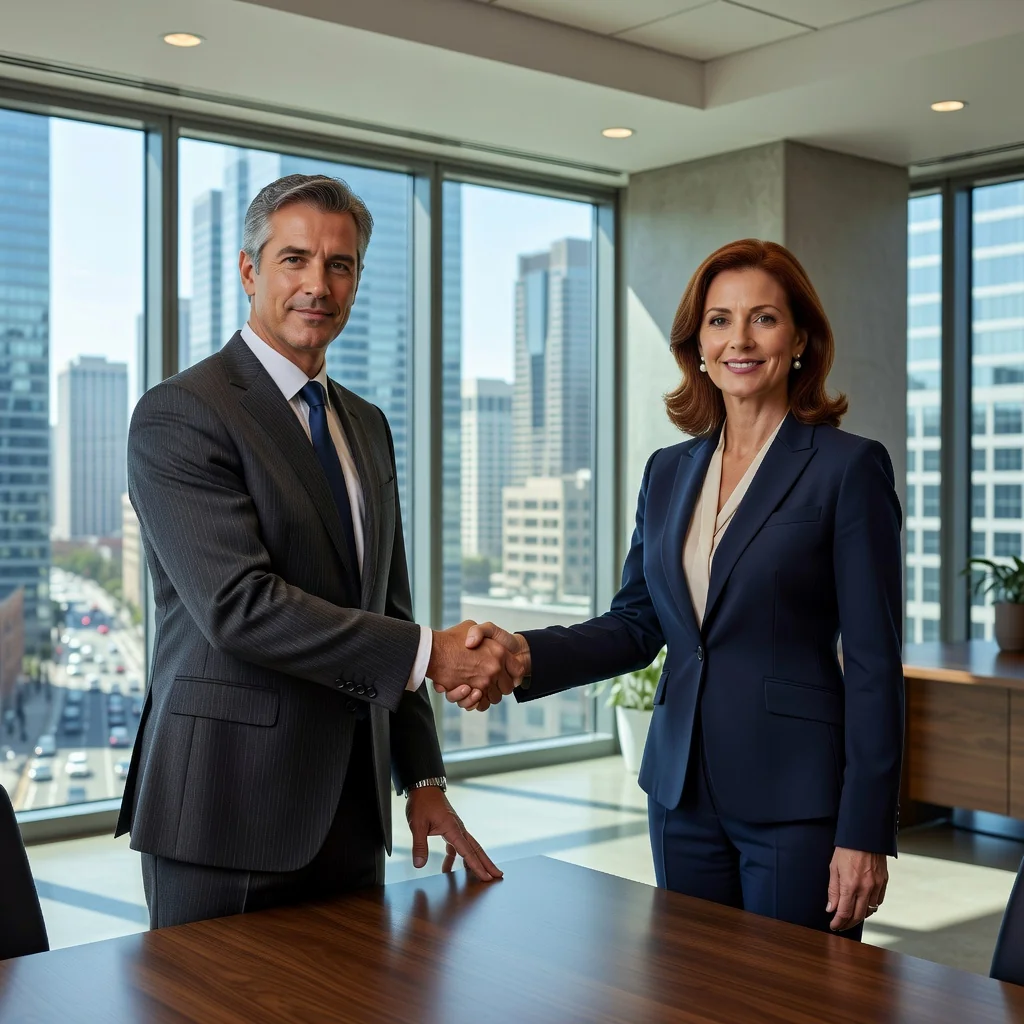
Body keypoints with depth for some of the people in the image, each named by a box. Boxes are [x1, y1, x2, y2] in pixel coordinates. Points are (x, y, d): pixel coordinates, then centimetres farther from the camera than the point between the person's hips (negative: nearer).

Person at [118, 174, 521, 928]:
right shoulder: (180, 415, -10)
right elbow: (239, 605, -22)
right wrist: (428, 654, -19)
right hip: (230, 812, -7)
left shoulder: (367, 426, 14)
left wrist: (423, 779, 12)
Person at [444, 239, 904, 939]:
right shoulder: (669, 472, 10)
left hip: (796, 798, -5)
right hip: (684, 791, 5)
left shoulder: (848, 468, -8)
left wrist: (865, 830, -13)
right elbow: (636, 625, 9)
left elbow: (874, 663, -10)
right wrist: (525, 654, -9)